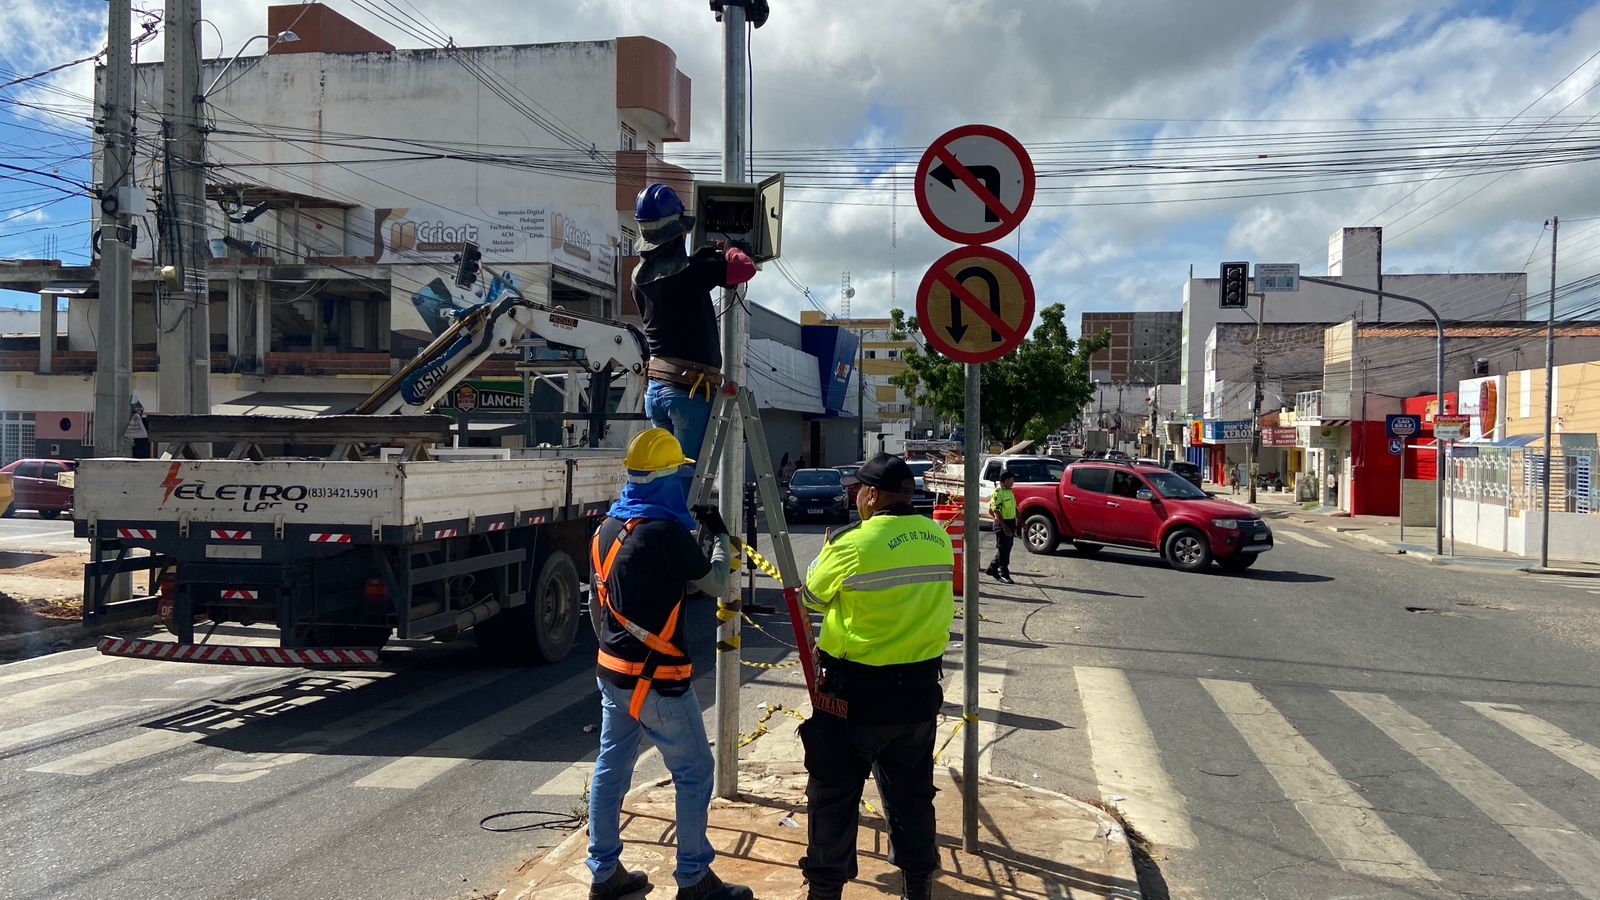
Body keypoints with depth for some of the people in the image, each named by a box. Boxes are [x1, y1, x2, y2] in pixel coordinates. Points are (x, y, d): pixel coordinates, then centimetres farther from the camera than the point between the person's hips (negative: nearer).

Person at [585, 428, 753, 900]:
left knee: (610, 769, 14)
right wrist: (720, 536, 9)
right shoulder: (666, 531, -20)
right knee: (694, 773, 4)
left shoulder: (608, 528, 7)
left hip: (611, 671, 9)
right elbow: (715, 583, -6)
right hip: (657, 679, -9)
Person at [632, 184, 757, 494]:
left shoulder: (640, 278, 7)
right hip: (690, 389, -7)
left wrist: (707, 254, 24)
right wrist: (730, 253, 6)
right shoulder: (690, 272, -15)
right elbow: (745, 268, -15)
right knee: (685, 476, -4)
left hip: (654, 389, 7)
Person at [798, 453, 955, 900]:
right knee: (911, 794, 20)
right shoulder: (939, 537, 0)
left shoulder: (852, 544, -17)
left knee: (833, 796, 9)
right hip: (920, 690, 6)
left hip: (856, 694, -6)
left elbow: (811, 596, -2)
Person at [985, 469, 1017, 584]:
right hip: (1002, 523, -9)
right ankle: (1004, 574, 3)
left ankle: (992, 569, 27)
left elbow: (1014, 508, 22)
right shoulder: (997, 492, -15)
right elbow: (996, 511, -19)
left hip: (1010, 522, 9)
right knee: (1003, 549, -3)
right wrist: (1005, 527, -23)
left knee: (1006, 549, 14)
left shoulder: (1009, 491, 14)